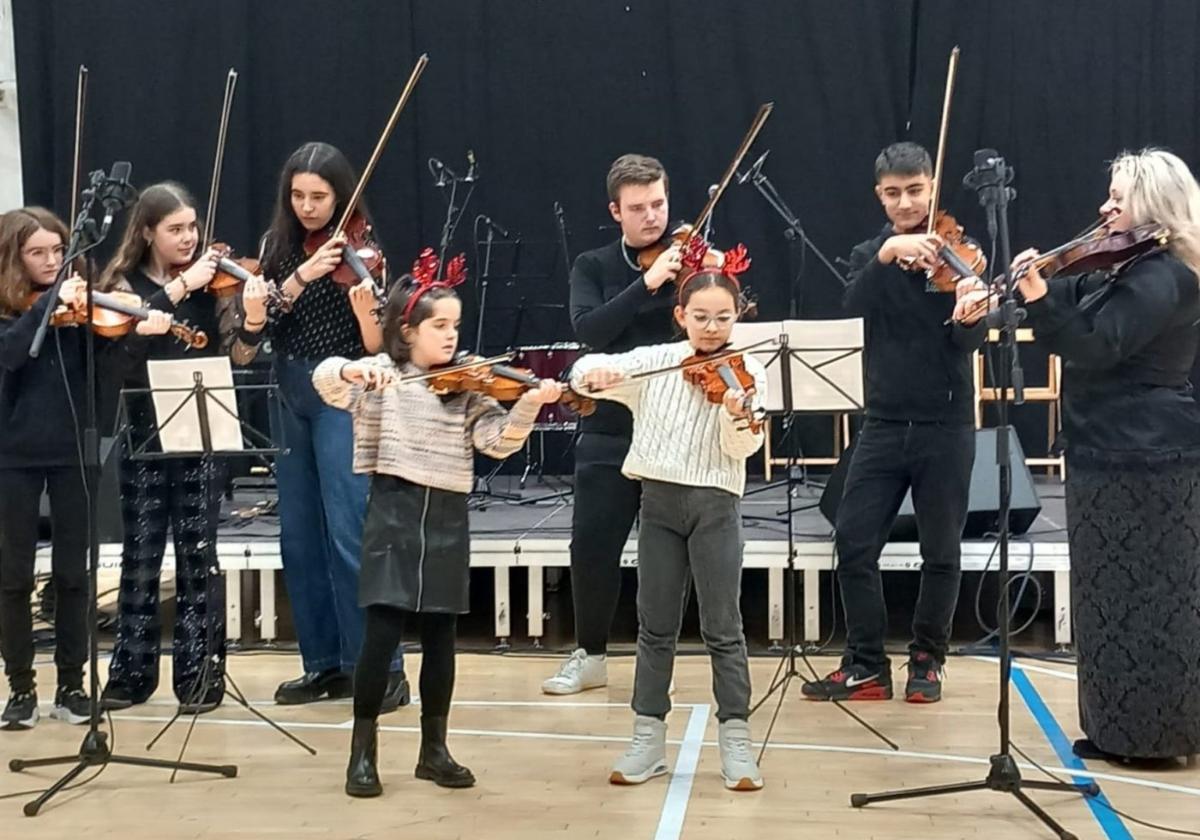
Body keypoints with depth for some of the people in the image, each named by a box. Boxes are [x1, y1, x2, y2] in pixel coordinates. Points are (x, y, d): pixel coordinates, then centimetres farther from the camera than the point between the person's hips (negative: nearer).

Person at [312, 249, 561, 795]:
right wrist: (354, 370, -38)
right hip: (394, 514, -3)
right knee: (383, 632, -7)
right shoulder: (379, 376, -1)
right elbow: (325, 380, -17)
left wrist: (528, 406, -20)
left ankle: (434, 749, 21)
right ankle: (363, 751, 7)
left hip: (448, 518, 4)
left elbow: (498, 441, -4)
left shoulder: (466, 388, 7)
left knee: (440, 634, 9)